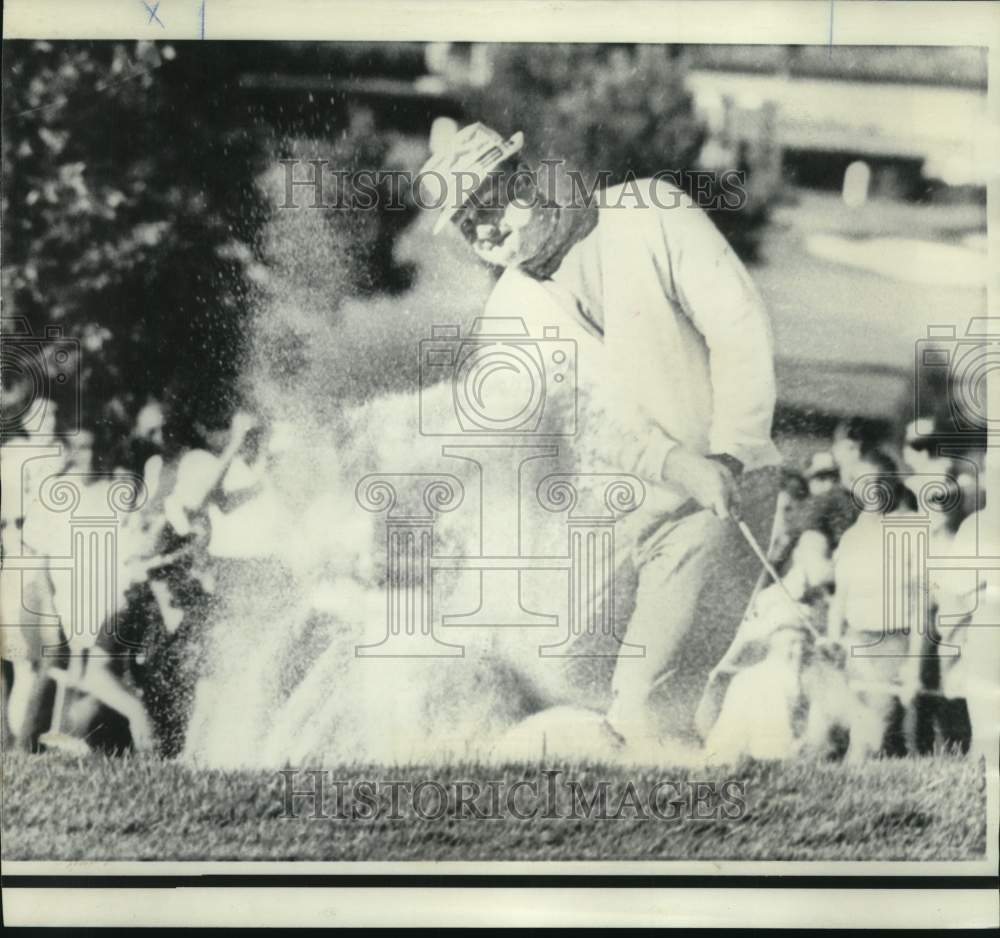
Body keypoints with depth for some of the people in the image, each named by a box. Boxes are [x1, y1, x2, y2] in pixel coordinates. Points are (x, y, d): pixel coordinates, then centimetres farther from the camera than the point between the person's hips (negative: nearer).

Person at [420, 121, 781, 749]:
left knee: (647, 710, -14)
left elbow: (740, 325, -9)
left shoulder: (650, 214, -5)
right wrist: (681, 465, -25)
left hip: (716, 497, -5)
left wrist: (726, 457, -18)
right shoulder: (510, 316, 3)